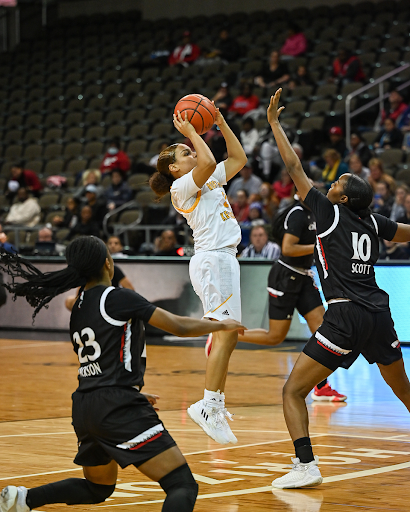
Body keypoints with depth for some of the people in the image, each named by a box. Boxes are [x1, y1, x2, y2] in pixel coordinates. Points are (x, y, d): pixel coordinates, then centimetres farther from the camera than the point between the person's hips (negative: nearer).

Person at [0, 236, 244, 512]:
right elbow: (180, 326, -6)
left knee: (98, 489, 31)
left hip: (85, 408, 9)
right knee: (183, 486, -12)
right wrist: (221, 325, 11)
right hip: (118, 408, -9)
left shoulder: (77, 308, 15)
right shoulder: (118, 297, -7)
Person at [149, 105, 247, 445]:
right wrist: (190, 131, -8)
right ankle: (208, 405, -18)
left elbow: (238, 159, 26)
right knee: (226, 335, -16)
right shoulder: (181, 187, -3)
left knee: (228, 338, 8)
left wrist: (221, 122, 21)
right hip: (212, 260, -9)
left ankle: (215, 405, 11)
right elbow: (209, 162, -21)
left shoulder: (210, 182, 22)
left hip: (223, 260, 9)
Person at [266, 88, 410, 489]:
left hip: (345, 317, -6)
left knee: (293, 391, -2)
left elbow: (294, 168, 3)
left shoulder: (330, 213, 0)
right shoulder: (372, 222, 12)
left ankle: (306, 466, -16)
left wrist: (274, 122, 11)